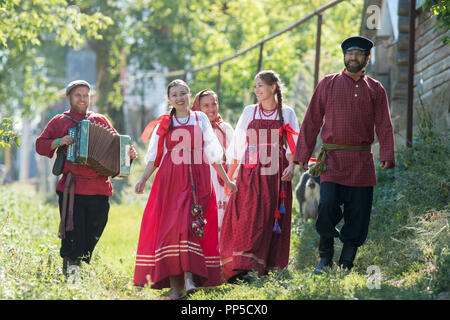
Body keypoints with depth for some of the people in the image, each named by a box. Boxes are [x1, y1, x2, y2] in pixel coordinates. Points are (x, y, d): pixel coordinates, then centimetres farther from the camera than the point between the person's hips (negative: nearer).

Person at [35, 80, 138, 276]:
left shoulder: (100, 120, 18)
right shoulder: (59, 121, 11)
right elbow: (40, 145, 7)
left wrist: (128, 153, 2)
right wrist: (58, 142, -12)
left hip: (99, 187, 3)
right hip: (72, 188, -3)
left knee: (92, 236, 4)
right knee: (73, 234, -11)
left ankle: (83, 269, 15)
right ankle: (69, 270, -6)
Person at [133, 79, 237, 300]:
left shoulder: (200, 119, 11)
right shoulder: (164, 124, 12)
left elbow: (211, 153, 12)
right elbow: (155, 157, 10)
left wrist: (225, 179, 10)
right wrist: (143, 179, -5)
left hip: (197, 180, -1)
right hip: (171, 182, 1)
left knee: (191, 225, -13)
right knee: (171, 226, -7)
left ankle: (189, 276, -20)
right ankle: (175, 284, -9)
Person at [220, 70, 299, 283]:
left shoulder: (286, 113, 8)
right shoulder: (249, 112, 10)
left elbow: (293, 145, 4)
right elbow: (238, 146, 11)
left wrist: (291, 166, -14)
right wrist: (229, 175, 8)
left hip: (276, 175, 0)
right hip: (250, 174, 0)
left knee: (272, 219, -1)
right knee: (248, 218, -11)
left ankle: (269, 269, 5)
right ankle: (244, 268, -17)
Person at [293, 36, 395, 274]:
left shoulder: (375, 89, 11)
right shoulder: (328, 84, 9)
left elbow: (384, 126, 6)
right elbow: (311, 121, 8)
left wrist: (387, 156, -9)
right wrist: (302, 155, 2)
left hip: (362, 162, 2)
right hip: (332, 159, -1)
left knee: (358, 213, 0)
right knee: (327, 204, -16)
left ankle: (346, 264, 10)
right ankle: (325, 257, 4)